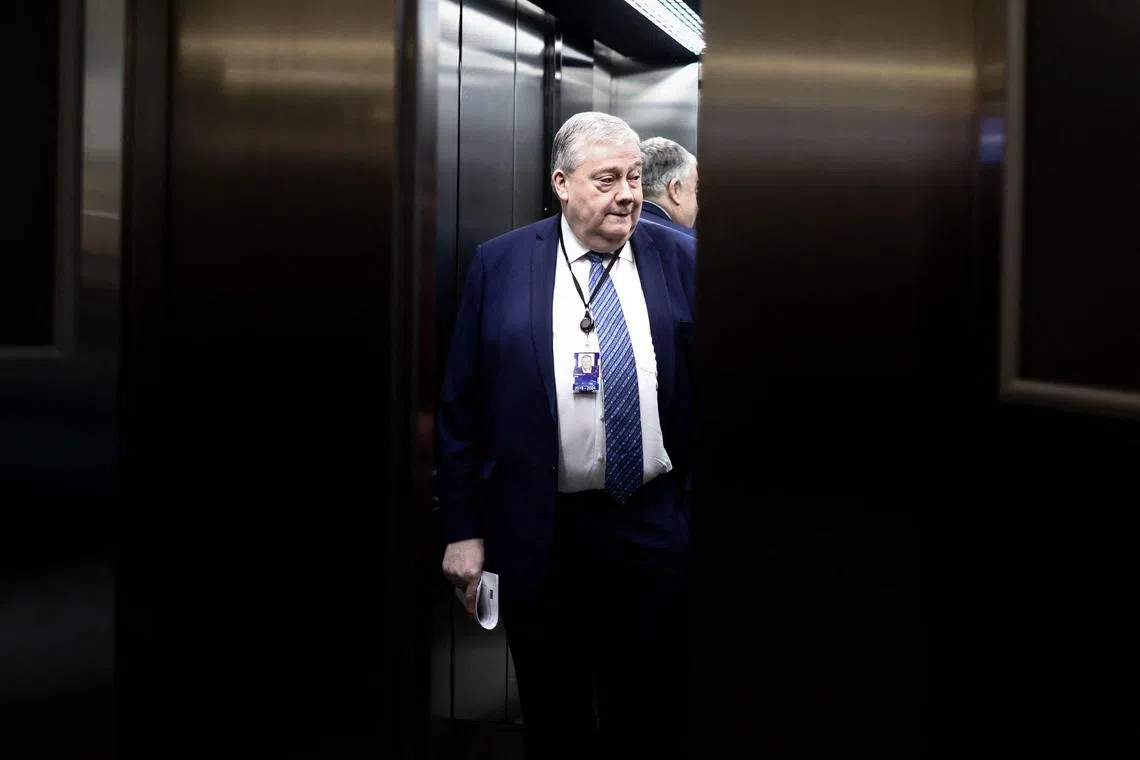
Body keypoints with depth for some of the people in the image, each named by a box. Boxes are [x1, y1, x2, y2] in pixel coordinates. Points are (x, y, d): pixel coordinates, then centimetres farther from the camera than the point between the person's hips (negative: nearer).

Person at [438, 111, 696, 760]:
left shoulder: (679, 258, 3)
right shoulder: (500, 263, 1)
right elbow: (460, 405, 1)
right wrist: (463, 530, -2)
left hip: (655, 529, 0)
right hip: (539, 533, 0)